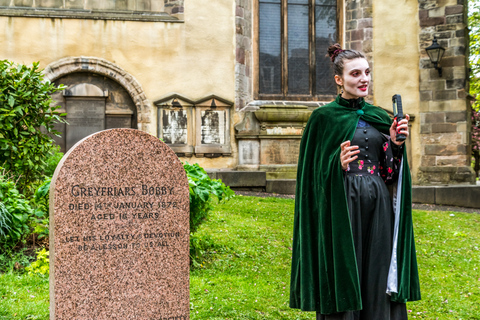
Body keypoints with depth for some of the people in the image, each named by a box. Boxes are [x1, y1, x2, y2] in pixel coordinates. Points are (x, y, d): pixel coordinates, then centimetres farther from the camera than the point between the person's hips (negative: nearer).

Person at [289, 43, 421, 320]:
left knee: (377, 281, 6)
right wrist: (338, 165, -19)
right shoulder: (324, 117, -1)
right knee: (344, 279, -2)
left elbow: (390, 171, 13)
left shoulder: (380, 117, 13)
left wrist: (396, 145, -4)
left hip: (378, 208, 5)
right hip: (342, 208, -4)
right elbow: (314, 171, -2)